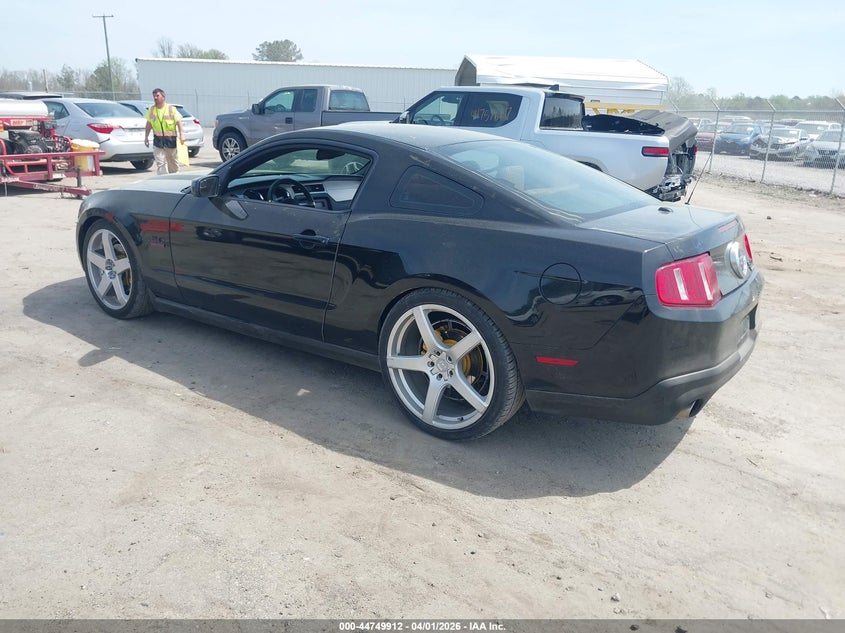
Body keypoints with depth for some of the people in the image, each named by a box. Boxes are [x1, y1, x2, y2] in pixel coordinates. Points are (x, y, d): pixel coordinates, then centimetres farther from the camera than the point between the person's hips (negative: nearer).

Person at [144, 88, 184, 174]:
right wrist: (146, 137, 10)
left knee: (173, 163, 11)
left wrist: (181, 134, -20)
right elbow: (149, 124, 13)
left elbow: (178, 122, -8)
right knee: (160, 163, -8)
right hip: (158, 140, 2)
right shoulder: (151, 109, 7)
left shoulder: (171, 109, -3)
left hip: (171, 139, -2)